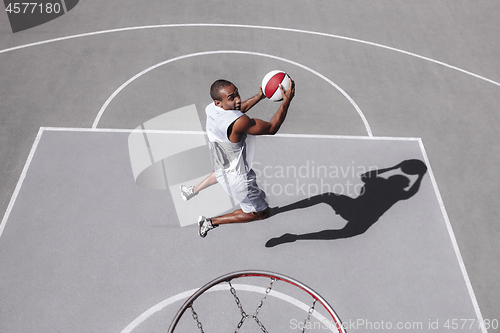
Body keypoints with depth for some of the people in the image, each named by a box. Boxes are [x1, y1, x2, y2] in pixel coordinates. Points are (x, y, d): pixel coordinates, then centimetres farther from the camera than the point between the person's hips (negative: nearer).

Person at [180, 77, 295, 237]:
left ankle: (192, 191, 59)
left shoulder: (211, 109, -13)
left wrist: (259, 96, 2)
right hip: (237, 178, -8)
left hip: (220, 163, 8)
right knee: (261, 212, 12)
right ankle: (211, 222, 15)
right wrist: (286, 101, -22)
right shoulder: (239, 122, -40)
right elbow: (272, 128, -27)